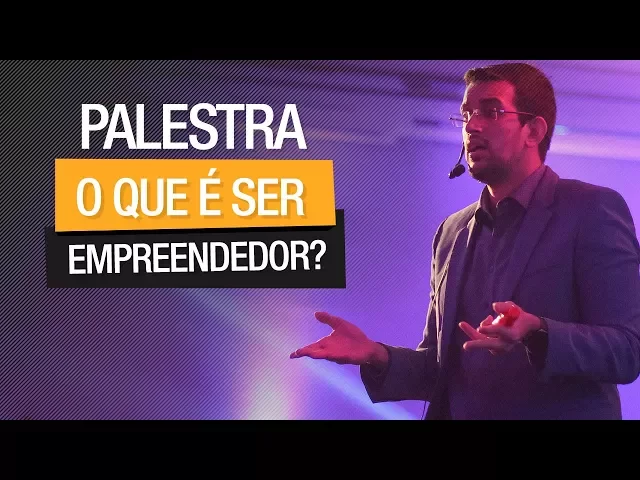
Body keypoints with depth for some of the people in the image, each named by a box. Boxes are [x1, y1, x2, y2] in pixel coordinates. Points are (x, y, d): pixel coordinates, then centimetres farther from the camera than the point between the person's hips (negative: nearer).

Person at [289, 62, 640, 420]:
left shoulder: (594, 211, -7)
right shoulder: (452, 232, 10)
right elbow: (440, 368, 12)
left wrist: (537, 335, -29)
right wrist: (377, 356, -6)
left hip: (559, 413, -5)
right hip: (455, 412, 5)